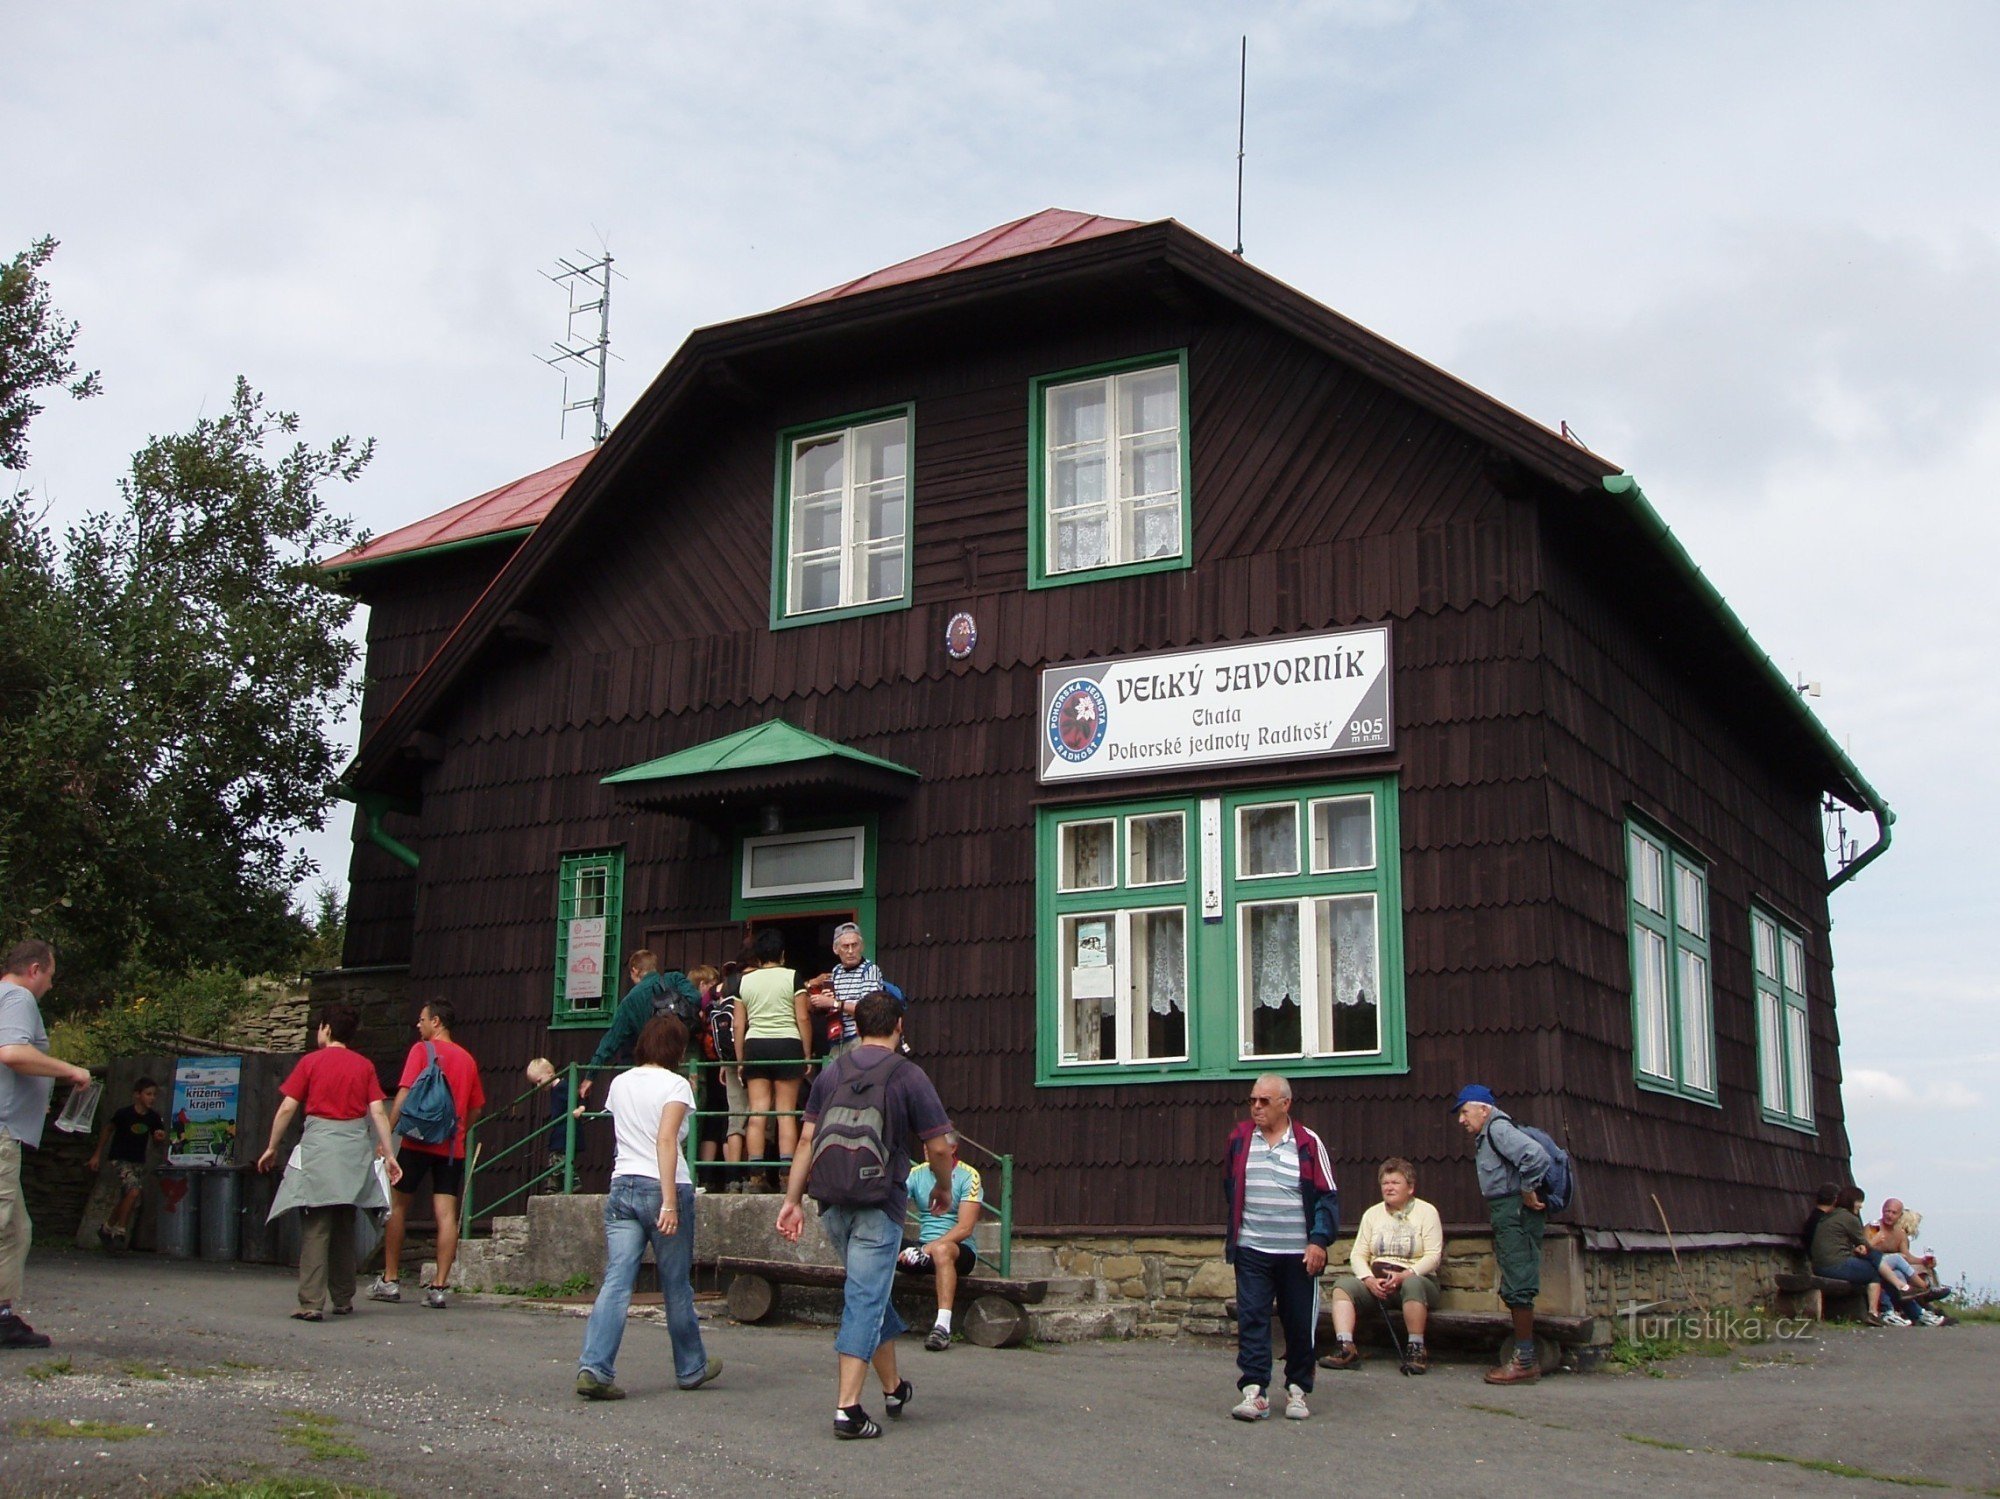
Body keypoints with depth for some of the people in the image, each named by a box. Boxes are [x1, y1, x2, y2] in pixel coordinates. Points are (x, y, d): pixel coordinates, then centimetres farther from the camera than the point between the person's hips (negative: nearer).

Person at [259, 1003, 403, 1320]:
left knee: (317, 1228, -5)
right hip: (355, 1147, 3)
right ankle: (344, 1299, 21)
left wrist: (272, 1147, 8)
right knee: (345, 1227, 15)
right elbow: (378, 1111, 0)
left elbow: (288, 1107, -2)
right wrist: (389, 1153, 2)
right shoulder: (364, 1066, 6)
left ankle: (312, 1303, -11)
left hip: (318, 1143, -3)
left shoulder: (310, 1062, 0)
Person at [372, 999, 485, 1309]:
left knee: (398, 1206, 10)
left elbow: (404, 1095, -10)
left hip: (418, 1142, -4)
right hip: (452, 1147, 4)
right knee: (447, 1214, -1)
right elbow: (476, 1108, 17)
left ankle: (390, 1280, 13)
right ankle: (439, 1286, -6)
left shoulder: (422, 1050, -3)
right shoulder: (467, 1058, 12)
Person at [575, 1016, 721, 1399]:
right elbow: (666, 1140, -17)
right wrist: (670, 1201, -21)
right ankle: (691, 1368, 24)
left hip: (622, 1186, 4)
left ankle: (594, 1367, -18)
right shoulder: (675, 1085, -6)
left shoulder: (619, 1084, 11)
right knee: (677, 1286, 9)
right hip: (663, 1186, -4)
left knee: (616, 1282, -2)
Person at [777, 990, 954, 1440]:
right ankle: (848, 1407, -11)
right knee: (866, 1299, -4)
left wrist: (793, 1198, 7)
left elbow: (807, 1139, 5)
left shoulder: (831, 1073, 9)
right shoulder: (907, 1075, -4)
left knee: (870, 1291, 21)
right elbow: (939, 1146, -5)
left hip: (833, 1203, 5)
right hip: (880, 1203, -5)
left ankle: (893, 1387, 33)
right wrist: (943, 1188, 13)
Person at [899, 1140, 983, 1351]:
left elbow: (965, 1228, -14)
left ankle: (943, 1327, -44)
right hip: (923, 1247, 5)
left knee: (942, 1250, -39)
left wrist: (928, 1248, -25)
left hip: (960, 1249, -5)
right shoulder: (917, 1174, 8)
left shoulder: (968, 1176, -6)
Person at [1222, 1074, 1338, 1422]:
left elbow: (1327, 1196, 1)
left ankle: (1297, 1390, 18)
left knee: (1300, 1324, 5)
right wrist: (1232, 1236, 21)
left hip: (1298, 1252, -1)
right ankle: (1253, 1392, -6)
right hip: (1252, 1250, 1)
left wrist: (1319, 1240, -9)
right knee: (1251, 1319, -7)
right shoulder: (1239, 1139, 7)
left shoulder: (1308, 1143, 0)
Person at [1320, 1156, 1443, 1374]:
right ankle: (1345, 1347, -33)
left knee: (1412, 1284, -39)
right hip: (1376, 1281, 4)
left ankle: (1417, 1349, -28)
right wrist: (1369, 1279, -13)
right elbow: (1358, 1254, 8)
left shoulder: (1426, 1212, 4)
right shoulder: (1372, 1214, 16)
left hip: (1415, 1278, -4)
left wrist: (1403, 1276, -20)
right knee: (1343, 1284, -23)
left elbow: (1433, 1256, -6)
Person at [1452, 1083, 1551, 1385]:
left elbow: (1536, 1156, -25)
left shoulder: (1498, 1128, -11)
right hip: (1508, 1216, 11)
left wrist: (1528, 1191, -15)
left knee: (1518, 1287, -9)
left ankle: (1525, 1361, -7)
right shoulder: (1485, 1136, 21)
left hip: (1516, 1212, -11)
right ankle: (1526, 1358, 15)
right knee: (1514, 1289, 11)